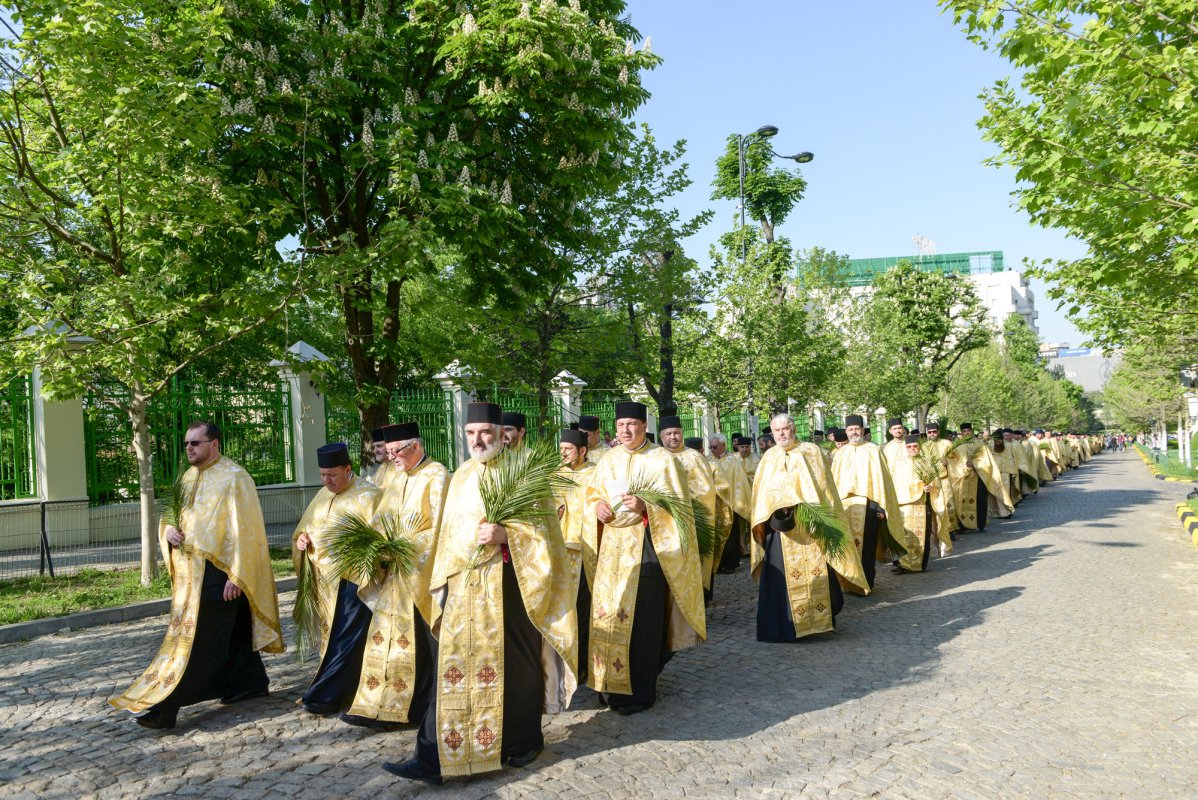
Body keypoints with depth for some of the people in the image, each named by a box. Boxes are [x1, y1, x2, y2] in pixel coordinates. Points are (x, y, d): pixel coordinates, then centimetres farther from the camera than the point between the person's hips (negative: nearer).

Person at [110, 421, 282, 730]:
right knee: (231, 632, 17)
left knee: (198, 639, -5)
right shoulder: (188, 477, 12)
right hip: (190, 568, 8)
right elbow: (170, 516, 21)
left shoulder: (233, 478, -13)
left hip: (216, 570, -8)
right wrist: (169, 531, -4)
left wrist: (236, 575, -20)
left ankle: (166, 707, -4)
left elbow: (244, 530, -16)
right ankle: (251, 683, 31)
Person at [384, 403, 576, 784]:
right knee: (453, 665, 3)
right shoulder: (461, 477, 13)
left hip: (509, 583, -5)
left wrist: (506, 534, -22)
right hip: (463, 585, 5)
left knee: (514, 662, 6)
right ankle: (434, 756, 8)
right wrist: (445, 582, 13)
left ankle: (524, 740, 25)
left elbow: (544, 526, -6)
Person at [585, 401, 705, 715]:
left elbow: (678, 504, -6)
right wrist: (598, 506, -4)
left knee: (640, 617, -5)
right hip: (612, 548, 5)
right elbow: (593, 496, 19)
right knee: (607, 613, 3)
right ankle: (612, 686, 17)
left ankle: (640, 692, 6)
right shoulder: (608, 460, 12)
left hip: (646, 547, -5)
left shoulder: (662, 460, -3)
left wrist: (646, 507, -22)